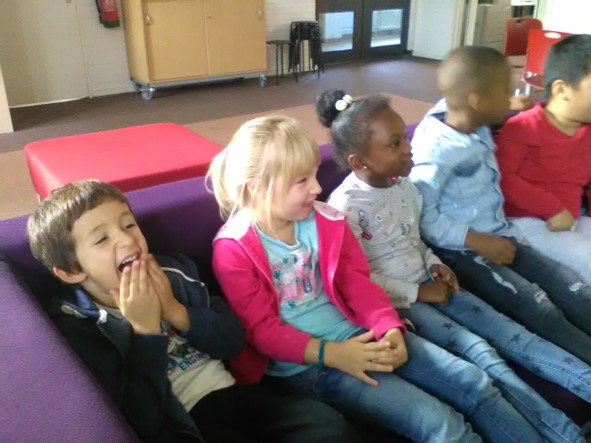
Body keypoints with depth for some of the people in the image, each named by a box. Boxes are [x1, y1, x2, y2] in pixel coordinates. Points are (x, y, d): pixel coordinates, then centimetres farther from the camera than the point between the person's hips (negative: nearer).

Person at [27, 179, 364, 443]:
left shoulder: (173, 271, 3)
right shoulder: (74, 326, -7)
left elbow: (234, 341, 2)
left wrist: (177, 313, -12)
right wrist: (145, 329, -20)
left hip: (225, 392, 5)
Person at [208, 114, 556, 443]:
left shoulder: (324, 221, 3)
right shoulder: (234, 249, -11)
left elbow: (357, 283, 5)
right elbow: (260, 328, -12)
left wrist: (389, 327, -13)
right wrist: (330, 353, -22)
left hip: (357, 334, 6)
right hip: (304, 364, -5)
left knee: (474, 384, -3)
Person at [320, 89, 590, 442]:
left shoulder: (403, 181, 2)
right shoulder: (346, 205, -21)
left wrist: (434, 263, -3)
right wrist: (418, 292, -16)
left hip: (427, 283, 8)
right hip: (390, 300, -7)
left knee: (504, 328, -5)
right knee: (475, 348, -21)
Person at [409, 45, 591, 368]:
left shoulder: (477, 127, 5)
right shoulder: (436, 148, -21)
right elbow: (422, 215, -23)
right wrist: (478, 241, -21)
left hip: (498, 236, 8)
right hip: (461, 251, -8)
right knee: (540, 309, -20)